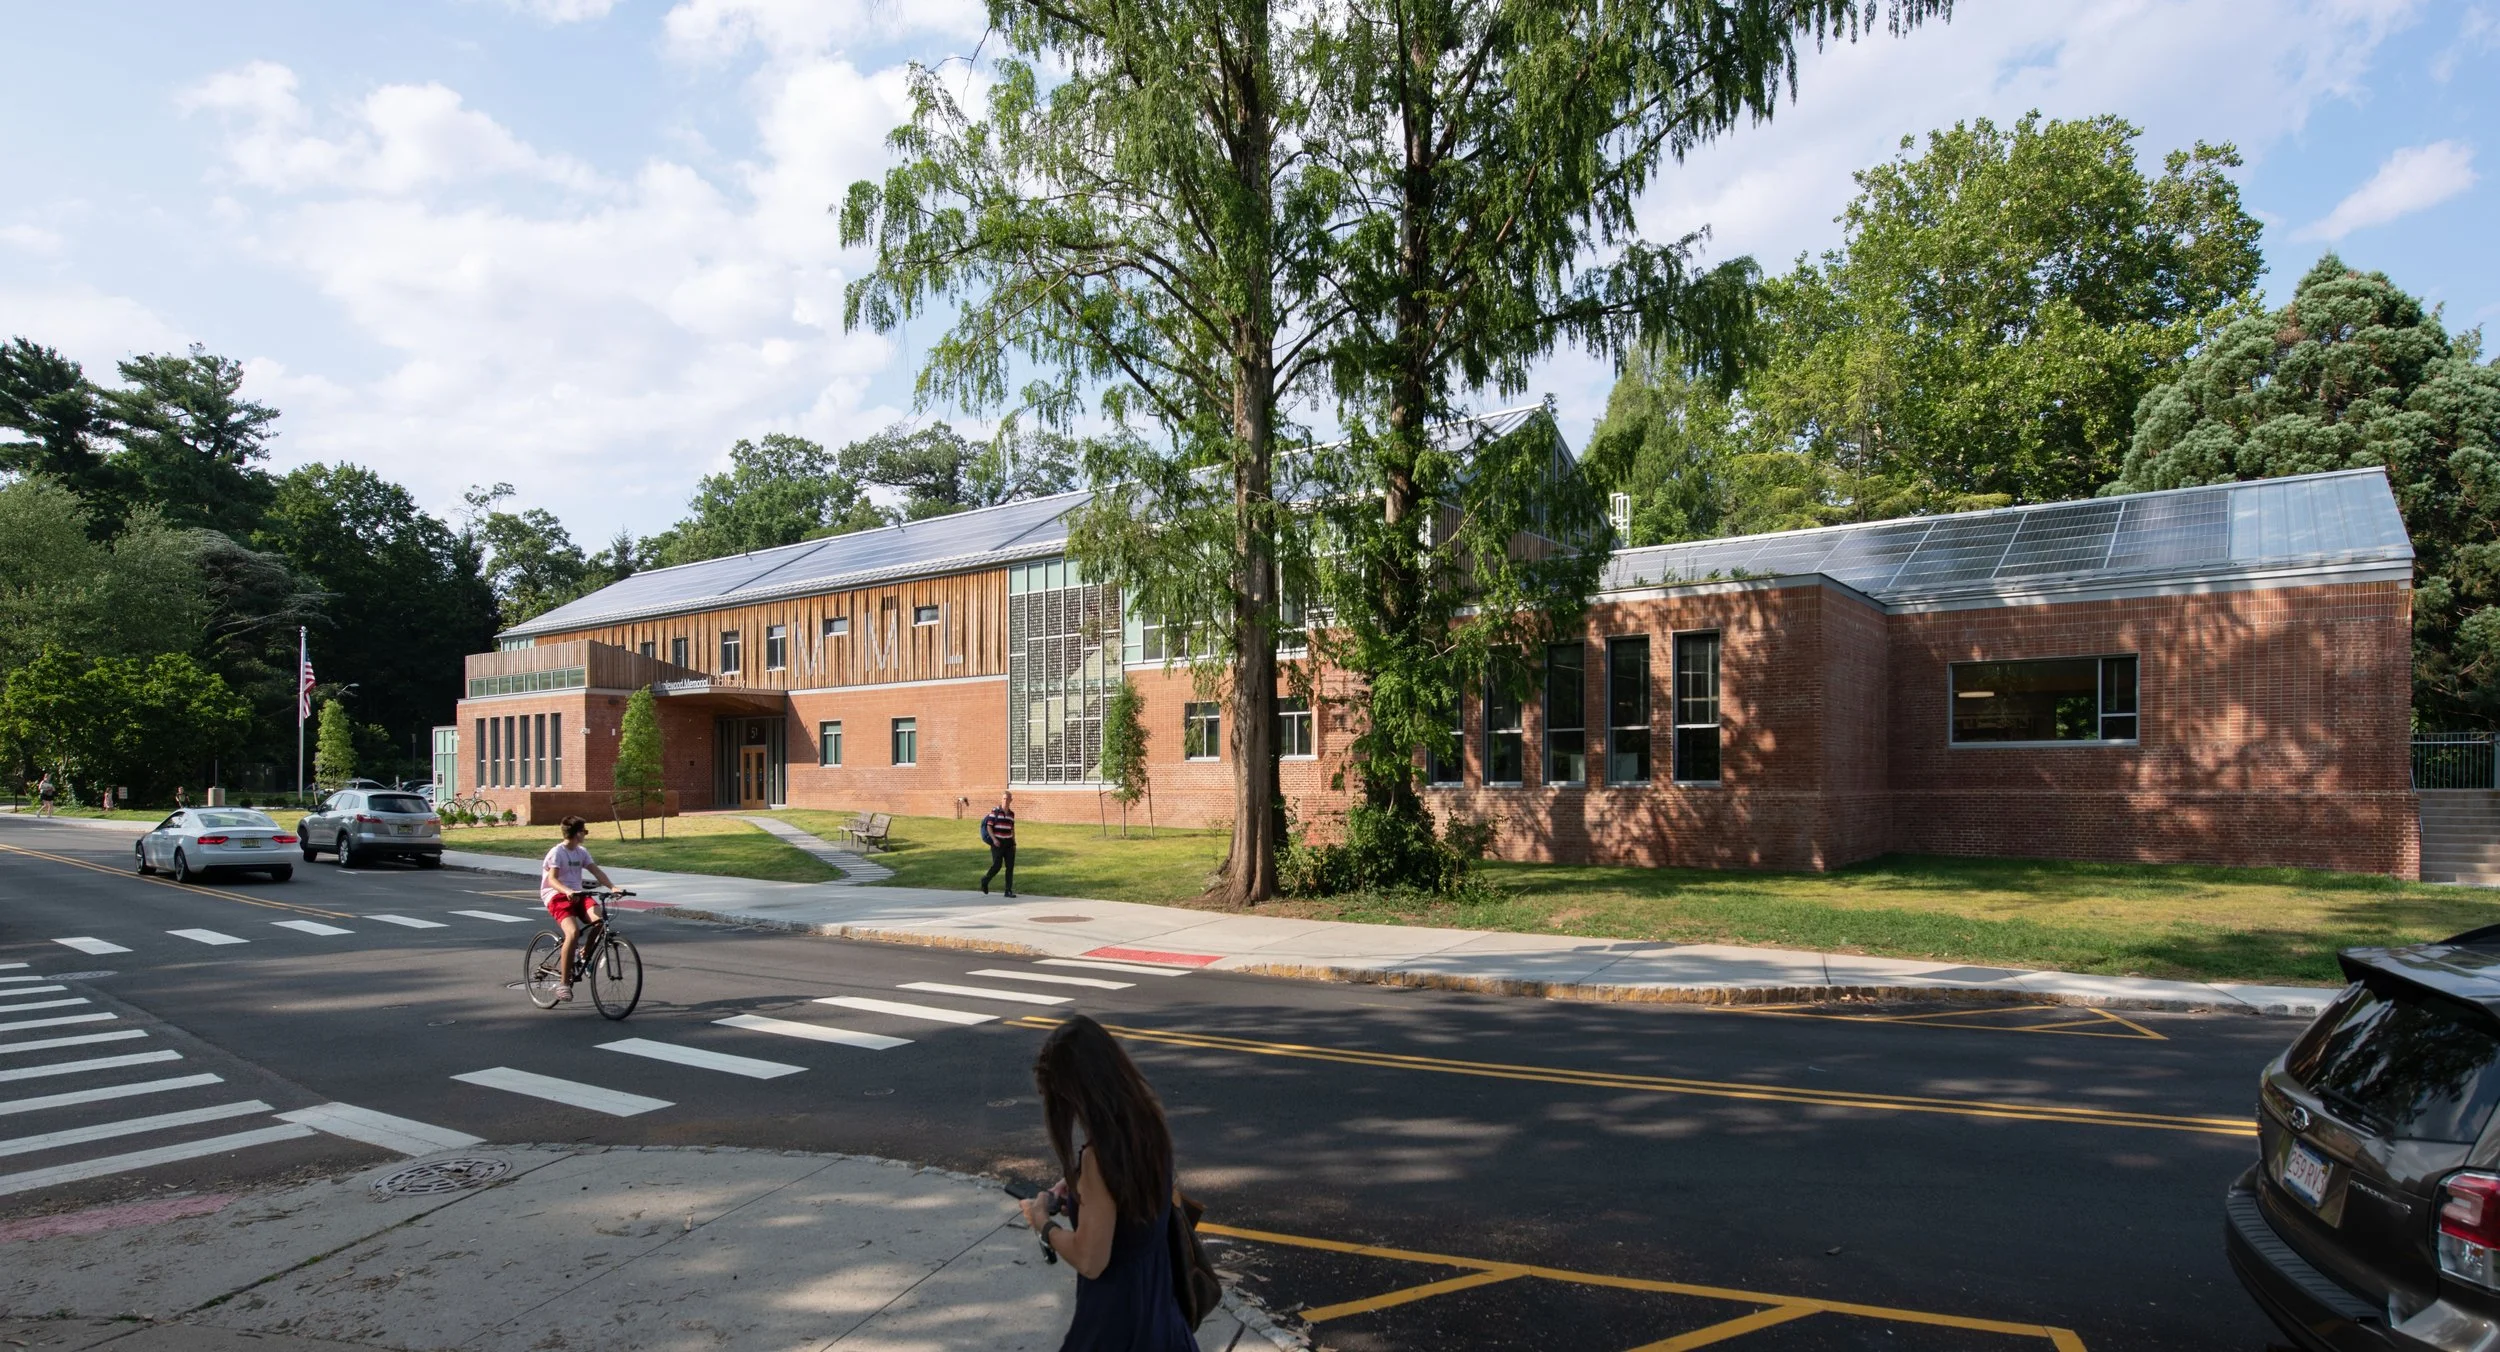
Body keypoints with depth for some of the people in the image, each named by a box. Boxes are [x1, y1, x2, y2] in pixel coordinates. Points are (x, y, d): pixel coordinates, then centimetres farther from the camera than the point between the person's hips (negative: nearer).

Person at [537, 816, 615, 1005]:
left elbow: (596, 871, 4)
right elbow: (552, 879, -19)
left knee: (598, 919, -25)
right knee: (573, 932, -29)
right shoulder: (557, 852, -8)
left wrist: (612, 887, -14)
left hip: (576, 895, 6)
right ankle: (563, 982, -20)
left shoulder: (582, 852, 13)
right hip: (557, 897, -6)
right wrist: (567, 891, -38)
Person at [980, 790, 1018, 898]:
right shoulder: (995, 811, -5)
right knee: (997, 865, -7)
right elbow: (989, 827, -7)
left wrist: (1014, 841, 12)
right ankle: (985, 880, 22)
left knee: (1010, 866, -1)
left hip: (1008, 843, 5)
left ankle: (1009, 890, 3)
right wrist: (994, 839, -17)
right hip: (997, 842, -5)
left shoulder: (1011, 813, 10)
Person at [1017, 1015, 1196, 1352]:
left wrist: (1043, 1224, -8)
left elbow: (1090, 1260, -23)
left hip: (1117, 1318, -7)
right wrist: (1080, 1185, 5)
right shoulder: (1147, 1121, -6)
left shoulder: (1100, 1153, -29)